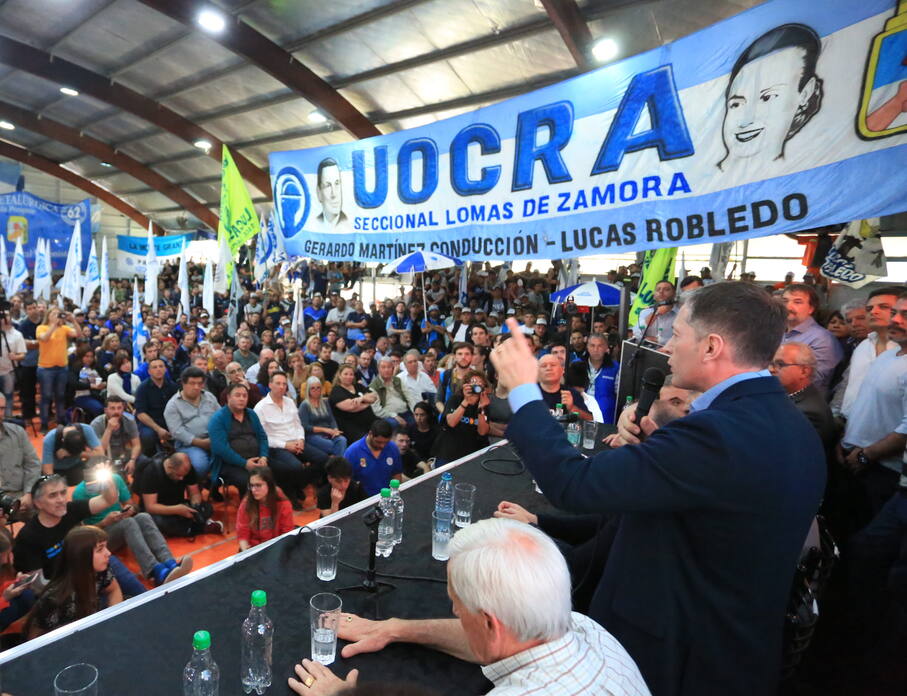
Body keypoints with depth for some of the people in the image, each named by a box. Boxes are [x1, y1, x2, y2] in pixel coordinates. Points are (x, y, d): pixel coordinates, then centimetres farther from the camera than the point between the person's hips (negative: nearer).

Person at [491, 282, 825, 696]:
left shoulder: (719, 432, -32)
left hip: (671, 656, -8)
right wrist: (658, 446, -3)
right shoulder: (792, 426, -2)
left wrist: (523, 389, -21)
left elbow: (571, 483, -32)